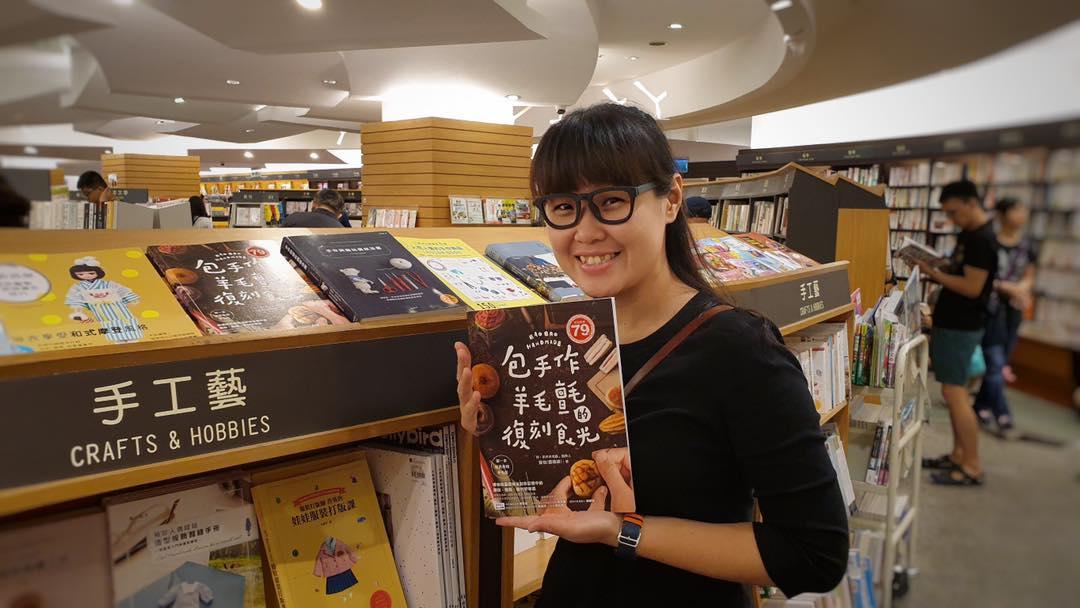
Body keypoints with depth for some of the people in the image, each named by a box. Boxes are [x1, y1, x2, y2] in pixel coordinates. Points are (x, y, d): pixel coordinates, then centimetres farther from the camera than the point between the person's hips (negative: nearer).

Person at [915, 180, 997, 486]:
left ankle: (972, 468, 1)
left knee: (954, 393, -7)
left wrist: (934, 273, -17)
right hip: (952, 323, 10)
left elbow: (972, 288, -22)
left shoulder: (982, 240, -18)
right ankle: (958, 456, 22)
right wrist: (936, 268, 2)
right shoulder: (968, 235, 12)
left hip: (960, 327, -10)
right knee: (955, 391, 13)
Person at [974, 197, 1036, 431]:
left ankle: (982, 405, 21)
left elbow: (1029, 277, 14)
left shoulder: (1026, 245, 7)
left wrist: (1023, 289, -7)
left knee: (1001, 361, 9)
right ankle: (1001, 411, -1)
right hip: (990, 307, -5)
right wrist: (1007, 287, -18)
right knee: (994, 361, -6)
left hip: (1014, 309, 6)